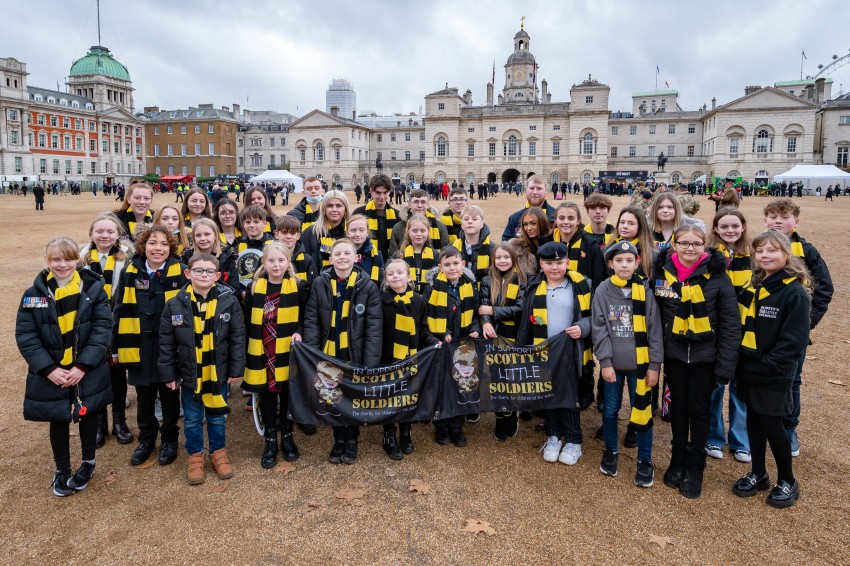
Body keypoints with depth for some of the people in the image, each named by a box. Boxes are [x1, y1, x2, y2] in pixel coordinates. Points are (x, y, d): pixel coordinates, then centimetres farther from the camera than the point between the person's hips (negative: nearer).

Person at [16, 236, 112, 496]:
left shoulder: (94, 289, -7)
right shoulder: (34, 294, -5)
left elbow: (102, 329, -11)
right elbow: (25, 335, -6)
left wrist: (83, 366, -18)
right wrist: (49, 368, -16)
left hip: (87, 372, -1)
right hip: (51, 374, 1)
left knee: (87, 415, 15)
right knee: (58, 420, 14)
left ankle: (88, 463, 38)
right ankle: (62, 470, 35)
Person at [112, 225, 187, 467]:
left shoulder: (180, 272, -9)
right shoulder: (130, 272, -1)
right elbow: (119, 312, 3)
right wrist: (115, 347, 2)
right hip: (139, 349, 2)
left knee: (169, 397, 13)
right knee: (144, 399, 16)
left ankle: (169, 439, 32)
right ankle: (146, 439, 35)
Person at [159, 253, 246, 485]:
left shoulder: (229, 301, -9)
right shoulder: (175, 305, -7)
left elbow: (237, 338, -5)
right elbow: (166, 342, -1)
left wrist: (236, 369, -6)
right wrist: (168, 373, -2)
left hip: (219, 373, 0)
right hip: (189, 374, 1)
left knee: (217, 418, 15)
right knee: (192, 420, 14)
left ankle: (218, 452, 34)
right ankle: (195, 456, 32)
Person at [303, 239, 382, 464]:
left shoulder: (368, 286, -9)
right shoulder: (320, 283, -4)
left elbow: (374, 327, -10)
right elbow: (311, 320, -3)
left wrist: (371, 361, -16)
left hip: (356, 354, -1)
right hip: (329, 353, 2)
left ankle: (352, 440, 34)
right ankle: (339, 440, 35)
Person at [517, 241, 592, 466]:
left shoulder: (580, 285, -4)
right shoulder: (535, 287, 3)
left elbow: (593, 315, 2)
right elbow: (526, 322, 7)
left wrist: (582, 328, -18)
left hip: (570, 351, -2)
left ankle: (573, 441, 18)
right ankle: (553, 437, 26)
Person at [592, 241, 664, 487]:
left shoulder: (645, 291, -4)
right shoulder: (603, 291, -5)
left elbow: (654, 330, -3)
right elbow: (598, 328, -5)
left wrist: (654, 365, -5)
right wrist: (605, 361, -10)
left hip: (640, 364, 0)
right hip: (613, 363, 1)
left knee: (642, 411, 7)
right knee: (610, 409, 13)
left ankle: (645, 461, 23)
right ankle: (611, 451, 34)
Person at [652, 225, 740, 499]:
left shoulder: (716, 276, -11)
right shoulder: (662, 272, -5)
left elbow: (730, 324, -10)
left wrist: (726, 364, -13)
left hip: (705, 355, -2)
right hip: (674, 353, 2)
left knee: (699, 409, 9)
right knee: (678, 406, 14)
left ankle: (695, 467, 25)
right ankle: (678, 460, 32)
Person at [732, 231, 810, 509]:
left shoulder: (794, 292, -13)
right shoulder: (752, 287, 8)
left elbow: (795, 339, -17)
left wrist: (769, 365, -19)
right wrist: (738, 360, 3)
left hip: (774, 374, -6)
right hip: (748, 370, 6)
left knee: (771, 423, 2)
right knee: (754, 420, 14)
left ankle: (787, 481, 22)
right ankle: (758, 474, 29)